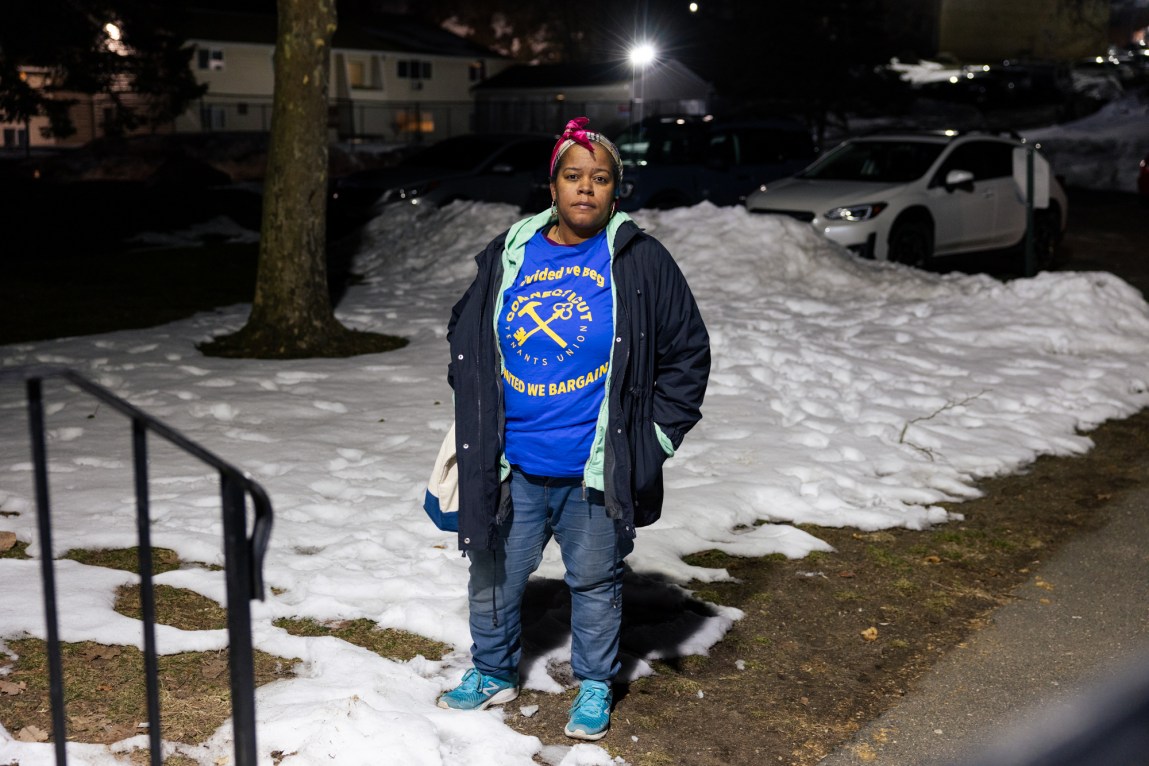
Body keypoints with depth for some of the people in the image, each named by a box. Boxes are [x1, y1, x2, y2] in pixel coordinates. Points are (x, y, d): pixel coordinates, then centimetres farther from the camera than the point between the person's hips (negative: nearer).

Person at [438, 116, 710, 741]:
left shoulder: (641, 261, -5)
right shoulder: (508, 257, 3)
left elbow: (687, 353, 1)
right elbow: (464, 338, 17)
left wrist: (654, 437, -2)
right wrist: (475, 421, 11)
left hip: (595, 472, -3)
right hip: (511, 466, 3)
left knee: (594, 580, 12)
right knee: (493, 576, 15)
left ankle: (594, 686, 34)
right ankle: (493, 673, 38)